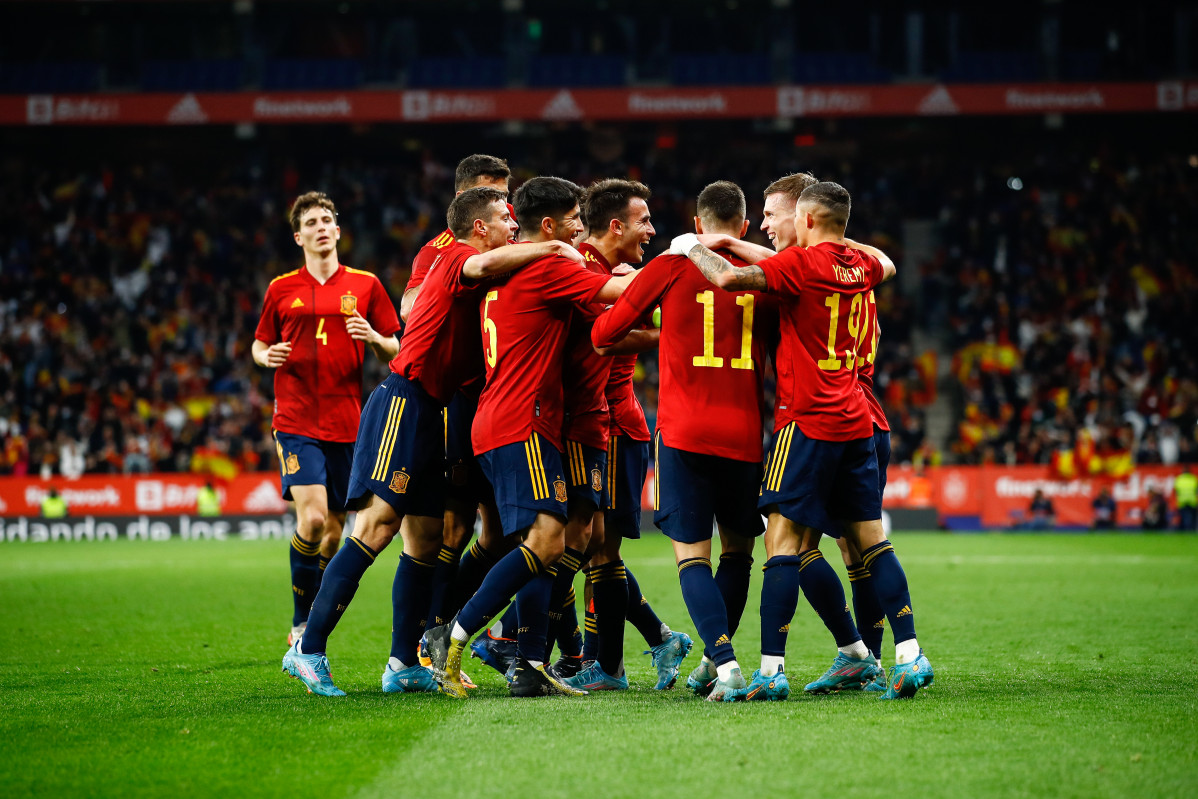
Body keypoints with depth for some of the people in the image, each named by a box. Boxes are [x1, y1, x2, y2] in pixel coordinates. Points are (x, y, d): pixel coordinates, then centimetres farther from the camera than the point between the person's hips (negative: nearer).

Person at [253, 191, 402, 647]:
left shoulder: (365, 285, 7)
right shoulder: (281, 289, 7)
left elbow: (393, 352, 10)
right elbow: (259, 344, 17)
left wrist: (373, 338, -12)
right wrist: (266, 356, -6)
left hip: (347, 421, 2)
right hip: (296, 420, -2)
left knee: (334, 530, 5)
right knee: (312, 517, -18)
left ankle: (315, 624, 21)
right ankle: (301, 623, -5)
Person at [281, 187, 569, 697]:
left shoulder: (464, 273, 19)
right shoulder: (457, 257, -9)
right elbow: (488, 263, -31)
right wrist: (551, 247, -23)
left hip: (428, 414, 10)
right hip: (405, 401, -10)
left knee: (426, 539, 8)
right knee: (377, 527, -15)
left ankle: (403, 664, 10)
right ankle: (308, 649, -16)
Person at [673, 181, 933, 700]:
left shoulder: (802, 263, -11)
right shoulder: (860, 266, 11)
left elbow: (731, 278, -21)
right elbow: (886, 265, 35)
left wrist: (692, 248, -3)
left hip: (808, 419, -7)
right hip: (854, 419, 7)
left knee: (784, 540, -8)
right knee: (869, 538, 9)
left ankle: (771, 669, -13)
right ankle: (909, 654, 3)